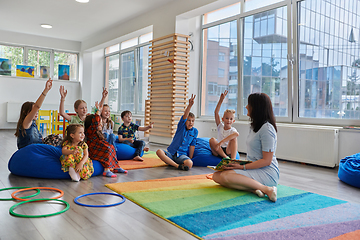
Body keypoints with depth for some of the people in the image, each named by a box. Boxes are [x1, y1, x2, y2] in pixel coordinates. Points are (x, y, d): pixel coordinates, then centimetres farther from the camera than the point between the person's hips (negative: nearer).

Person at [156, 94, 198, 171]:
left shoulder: (195, 131, 7)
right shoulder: (181, 126, 2)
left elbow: (192, 146, 9)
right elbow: (185, 116, -16)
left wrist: (190, 158, 3)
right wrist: (190, 105, -33)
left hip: (182, 155, 0)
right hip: (171, 153, 1)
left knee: (189, 164, -34)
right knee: (159, 151, -32)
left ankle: (171, 162, -13)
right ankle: (177, 166, -32)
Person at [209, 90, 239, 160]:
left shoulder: (232, 130, -2)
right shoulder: (220, 126, 9)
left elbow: (237, 134, -31)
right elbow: (216, 113, -2)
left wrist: (222, 142, -40)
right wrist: (221, 100, -13)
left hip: (228, 151, -3)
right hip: (218, 151, 3)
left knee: (234, 138, -26)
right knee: (212, 140, -24)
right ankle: (226, 158, -29)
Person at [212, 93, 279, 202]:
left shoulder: (267, 128, -14)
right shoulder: (254, 126, 16)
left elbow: (266, 161, -17)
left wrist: (242, 167, -18)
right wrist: (240, 164, 4)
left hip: (267, 172, -9)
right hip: (254, 168, 9)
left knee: (225, 176, -28)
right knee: (216, 175, -9)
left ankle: (266, 189, -25)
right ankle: (252, 189, -22)